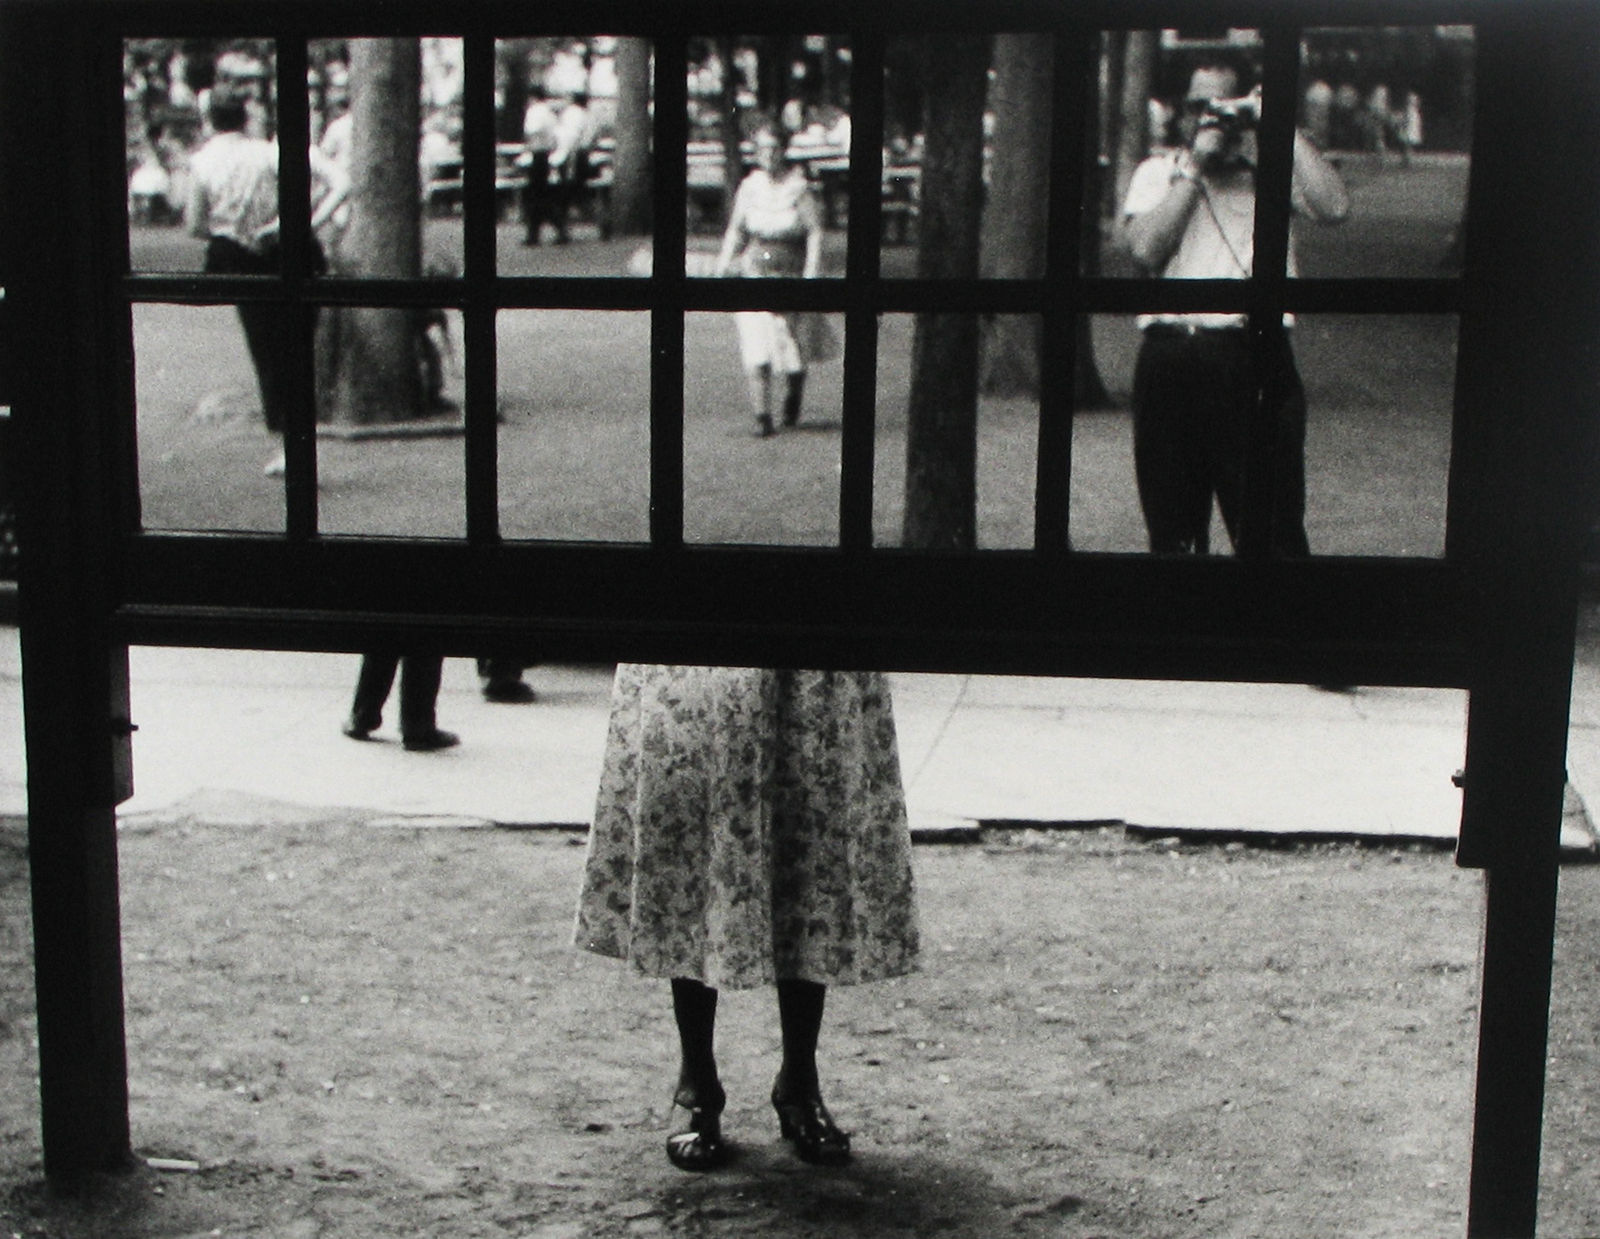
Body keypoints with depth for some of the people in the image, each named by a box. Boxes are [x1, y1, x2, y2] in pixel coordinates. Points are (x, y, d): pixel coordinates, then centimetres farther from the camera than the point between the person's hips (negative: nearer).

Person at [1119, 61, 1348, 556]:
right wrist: (1195, 166, -1)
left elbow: (1333, 208, -6)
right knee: (1171, 527, 8)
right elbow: (1146, 247, -2)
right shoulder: (1158, 172, 16)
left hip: (1255, 363, -2)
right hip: (1170, 361, 2)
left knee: (1273, 529, -5)